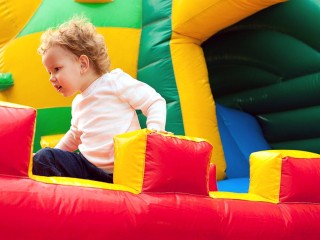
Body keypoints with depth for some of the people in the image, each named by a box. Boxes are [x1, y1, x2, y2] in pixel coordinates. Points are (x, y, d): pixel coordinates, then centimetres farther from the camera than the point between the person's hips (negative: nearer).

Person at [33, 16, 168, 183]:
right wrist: (54, 154, 33)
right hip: (88, 168, 6)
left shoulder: (115, 81, -3)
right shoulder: (78, 103, 20)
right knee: (43, 158, -9)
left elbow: (155, 102, -6)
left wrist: (155, 128, -23)